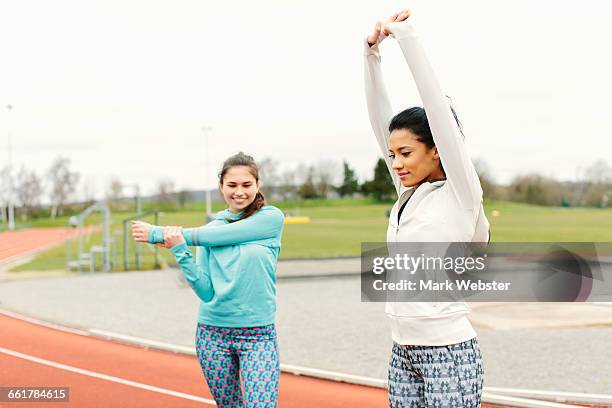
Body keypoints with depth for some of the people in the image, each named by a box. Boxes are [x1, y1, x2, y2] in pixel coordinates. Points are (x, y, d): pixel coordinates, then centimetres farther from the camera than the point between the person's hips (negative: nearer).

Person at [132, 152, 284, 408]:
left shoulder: (272, 217, -3)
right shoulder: (211, 228, 8)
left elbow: (216, 237, -12)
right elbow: (206, 291, 0)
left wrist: (159, 234, -8)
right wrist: (180, 250, -13)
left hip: (258, 335, -3)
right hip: (213, 333, 3)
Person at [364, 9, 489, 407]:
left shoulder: (461, 194, -9)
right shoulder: (409, 192, 10)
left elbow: (437, 106, -15)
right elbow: (379, 116, 8)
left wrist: (407, 34, -14)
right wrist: (372, 52, 0)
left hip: (449, 355, -7)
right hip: (403, 355, 8)